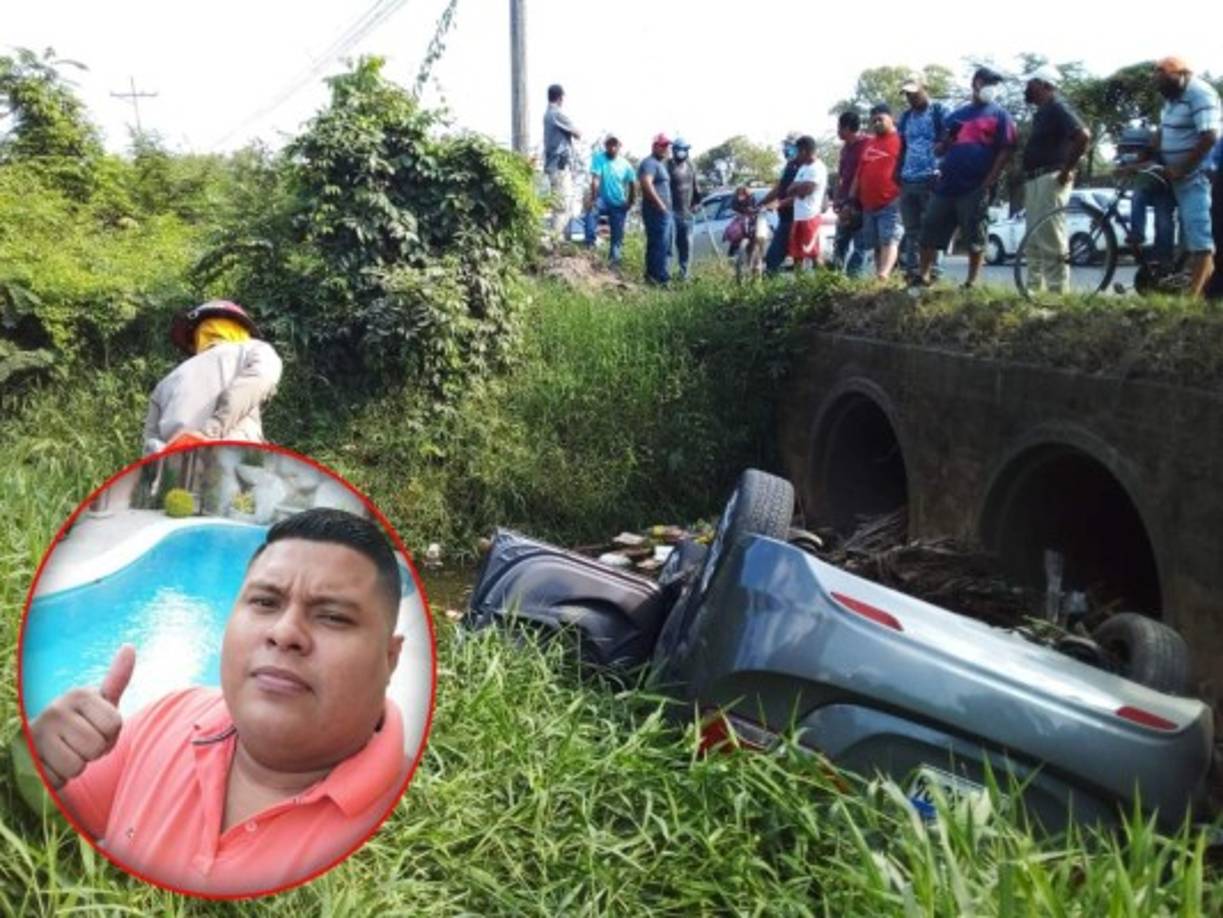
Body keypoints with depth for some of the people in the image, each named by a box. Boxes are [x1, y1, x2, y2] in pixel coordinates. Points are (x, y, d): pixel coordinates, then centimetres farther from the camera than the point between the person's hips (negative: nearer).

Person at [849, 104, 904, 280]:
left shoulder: (899, 140, -1)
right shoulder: (869, 144, 20)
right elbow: (859, 174, 22)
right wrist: (851, 201, 17)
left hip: (891, 203, -7)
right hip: (869, 204, 7)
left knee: (889, 241, -14)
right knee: (877, 245, 9)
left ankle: (883, 276, -26)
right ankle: (879, 277, 12)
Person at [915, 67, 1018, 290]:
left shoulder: (999, 115, 5)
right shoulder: (956, 115, 19)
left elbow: (1005, 151, -4)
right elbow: (939, 151, 22)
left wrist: (988, 183, -12)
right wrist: (945, 143, -2)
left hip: (975, 188, -5)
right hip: (946, 185, 5)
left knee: (974, 238, -3)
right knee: (930, 230, 3)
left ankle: (972, 283, 3)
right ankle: (923, 277, 11)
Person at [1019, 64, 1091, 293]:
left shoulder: (1057, 107, -9)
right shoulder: (1043, 111, 20)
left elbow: (1083, 135, -22)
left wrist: (1067, 170, -20)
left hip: (1050, 179, -10)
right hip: (1035, 180, 10)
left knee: (1051, 239, -12)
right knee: (1034, 240, 11)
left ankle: (1058, 291, -11)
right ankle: (1036, 289, 15)